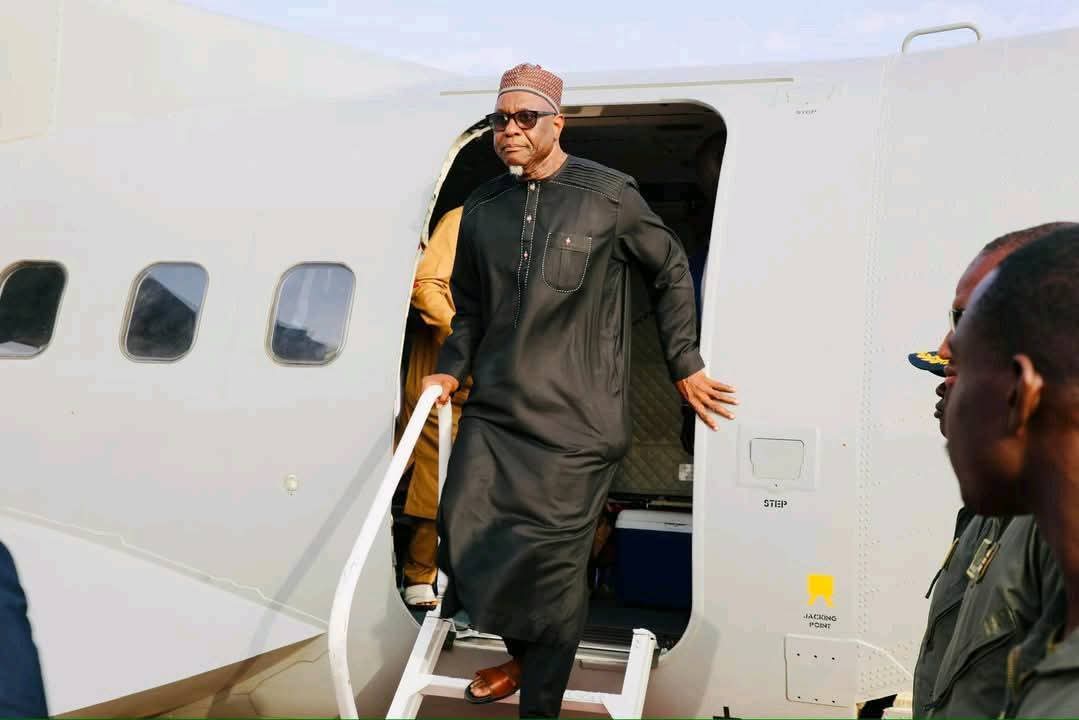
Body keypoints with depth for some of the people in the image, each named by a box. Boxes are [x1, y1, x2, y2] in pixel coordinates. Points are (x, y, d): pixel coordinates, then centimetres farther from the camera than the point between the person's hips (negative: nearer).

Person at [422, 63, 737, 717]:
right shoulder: (483, 208, 11)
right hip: (494, 410, 5)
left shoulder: (608, 196, -2)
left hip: (575, 420, -5)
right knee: (465, 536, 3)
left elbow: (672, 272, 8)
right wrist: (451, 370, 8)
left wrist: (685, 366, 6)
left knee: (552, 564, -4)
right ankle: (522, 655, 29)